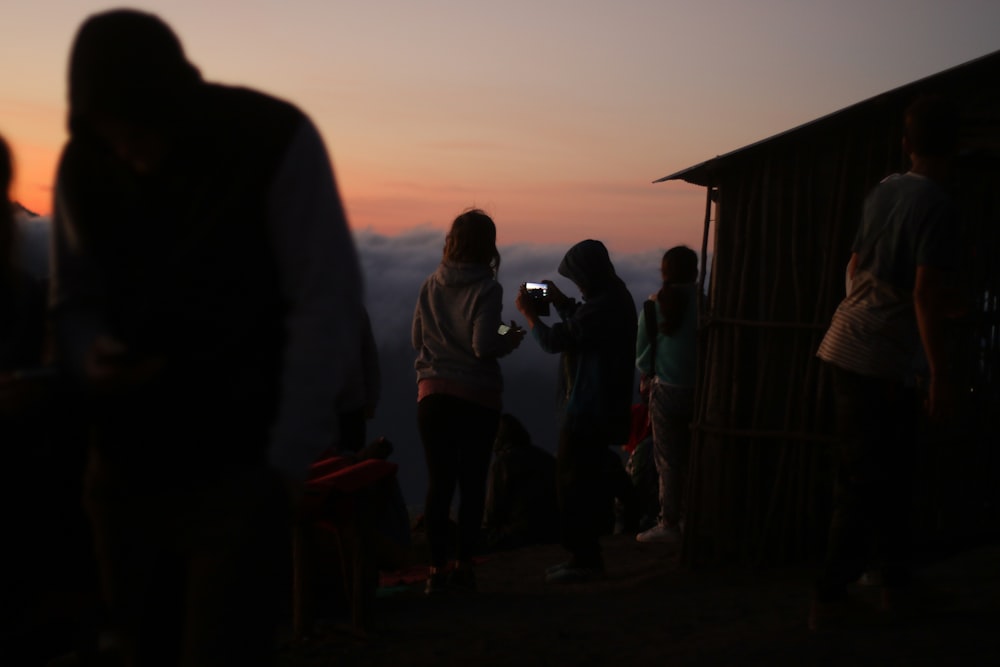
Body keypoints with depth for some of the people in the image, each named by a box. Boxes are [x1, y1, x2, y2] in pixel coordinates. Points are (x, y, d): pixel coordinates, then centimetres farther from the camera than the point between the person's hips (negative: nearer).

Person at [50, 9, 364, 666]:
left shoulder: (276, 141, -12)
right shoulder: (81, 165, 1)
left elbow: (325, 307, -10)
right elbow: (75, 302, 10)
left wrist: (290, 460, -13)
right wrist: (89, 355, -14)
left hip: (242, 469, -4)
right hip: (125, 471, 5)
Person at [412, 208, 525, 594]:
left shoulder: (431, 285, 4)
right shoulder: (486, 290, -9)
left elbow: (417, 339, 11)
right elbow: (484, 346, -16)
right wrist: (511, 340, 3)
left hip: (434, 393, 3)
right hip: (478, 398, -3)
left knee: (438, 482, 5)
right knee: (472, 483, 6)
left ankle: (438, 568, 4)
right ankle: (463, 566, 7)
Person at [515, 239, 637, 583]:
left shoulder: (601, 307, -23)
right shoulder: (615, 300, 10)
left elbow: (553, 341, -20)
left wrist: (529, 311, -5)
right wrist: (561, 302, 19)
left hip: (588, 410, -11)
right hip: (602, 408, 11)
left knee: (575, 483, -4)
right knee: (589, 482, 16)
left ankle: (584, 559, 1)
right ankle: (586, 555, 24)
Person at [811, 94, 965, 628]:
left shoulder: (882, 192, 9)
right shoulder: (937, 207, -14)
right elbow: (925, 294, -20)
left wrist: (943, 304, 23)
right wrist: (940, 376, -16)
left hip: (848, 342, 8)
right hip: (880, 360, -8)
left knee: (889, 474, 17)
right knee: (866, 482, -1)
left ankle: (896, 584, 26)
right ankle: (829, 598, 4)